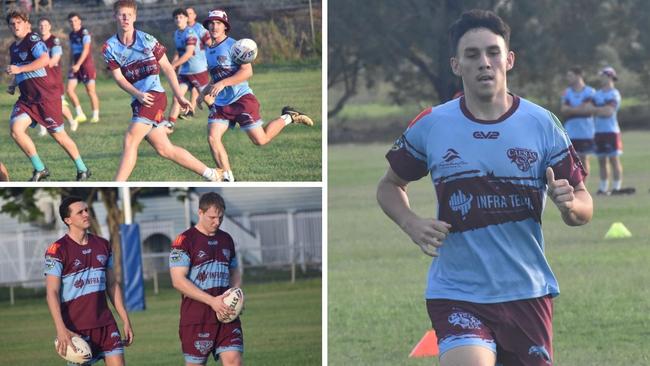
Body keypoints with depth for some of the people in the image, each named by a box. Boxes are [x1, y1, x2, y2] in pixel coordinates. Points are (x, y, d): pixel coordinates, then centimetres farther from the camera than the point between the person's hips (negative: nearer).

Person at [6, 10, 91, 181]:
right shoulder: (13, 48, 16)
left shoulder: (32, 39, -9)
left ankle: (82, 170, 18)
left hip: (46, 95, -7)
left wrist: (20, 69, -28)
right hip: (26, 98, 7)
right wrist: (13, 86, 16)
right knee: (15, 130, -15)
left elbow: (44, 59, -27)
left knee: (57, 135, 0)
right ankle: (40, 169, -5)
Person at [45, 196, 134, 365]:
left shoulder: (103, 245, 11)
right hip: (76, 329, -5)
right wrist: (61, 330, -23)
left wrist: (125, 320, 12)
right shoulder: (58, 250, -7)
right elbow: (52, 292, -13)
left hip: (106, 325, 5)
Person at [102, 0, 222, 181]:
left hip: (154, 95, -5)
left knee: (130, 140, -15)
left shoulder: (147, 40, -3)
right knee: (165, 149, 5)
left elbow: (167, 68, 4)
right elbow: (119, 78, -1)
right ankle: (211, 174, 16)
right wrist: (138, 94, -18)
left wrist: (179, 96, 3)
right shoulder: (110, 47, 5)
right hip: (138, 101, 5)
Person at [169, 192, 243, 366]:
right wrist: (212, 301, -19)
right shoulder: (185, 240, -6)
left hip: (227, 314, 5)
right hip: (196, 317, -5)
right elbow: (178, 281, -14)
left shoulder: (226, 239, 14)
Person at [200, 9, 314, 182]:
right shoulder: (208, 51, 12)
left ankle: (288, 117, 20)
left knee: (261, 140, -5)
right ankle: (228, 179, -3)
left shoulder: (233, 46, -11)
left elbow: (247, 71, -21)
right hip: (220, 103, 6)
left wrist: (222, 83, -28)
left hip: (241, 98, -6)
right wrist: (205, 93, 17)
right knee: (212, 138, -11)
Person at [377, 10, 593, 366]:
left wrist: (570, 205, -20)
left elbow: (584, 204, 4)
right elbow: (389, 185, 13)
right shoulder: (430, 126, -3)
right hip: (457, 293, -2)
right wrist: (411, 224, -7)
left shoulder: (543, 124, -2)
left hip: (526, 293, 2)